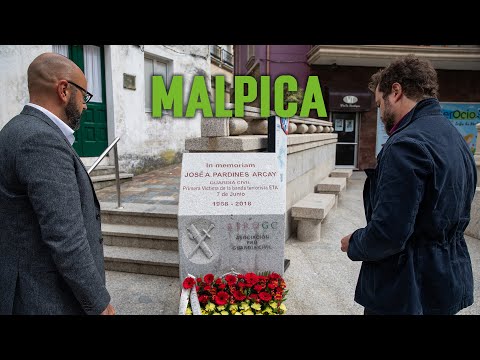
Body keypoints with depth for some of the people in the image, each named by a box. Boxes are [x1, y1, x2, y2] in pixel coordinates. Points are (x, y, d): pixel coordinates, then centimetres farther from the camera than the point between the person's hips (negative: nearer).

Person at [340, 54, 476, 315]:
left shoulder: (407, 144, -23)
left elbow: (386, 234, -27)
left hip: (406, 291, -9)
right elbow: (445, 216, 13)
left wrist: (353, 244, -7)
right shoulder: (455, 137, 7)